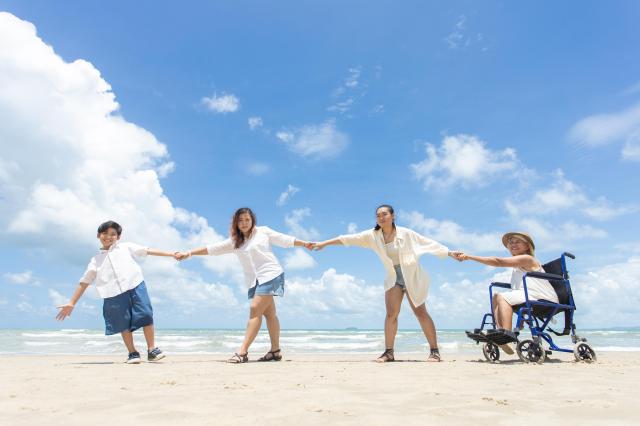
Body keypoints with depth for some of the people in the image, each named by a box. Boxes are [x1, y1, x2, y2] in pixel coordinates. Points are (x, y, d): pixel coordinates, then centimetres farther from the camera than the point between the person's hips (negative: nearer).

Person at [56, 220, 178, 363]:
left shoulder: (126, 247, 15)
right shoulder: (96, 260, 17)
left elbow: (149, 251, 12)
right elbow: (84, 282, 18)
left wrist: (171, 254, 7)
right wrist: (71, 303, 14)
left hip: (135, 287, -1)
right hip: (115, 296, 1)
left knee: (146, 316, -6)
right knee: (124, 324, 1)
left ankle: (152, 350, 4)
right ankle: (133, 353, 16)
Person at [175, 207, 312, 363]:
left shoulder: (263, 231, 7)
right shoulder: (234, 242, 15)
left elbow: (285, 240, 12)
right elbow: (212, 249, 11)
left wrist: (305, 243, 10)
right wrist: (189, 253, 5)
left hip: (271, 275, -5)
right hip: (254, 281, 5)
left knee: (255, 310, -14)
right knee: (269, 314, 6)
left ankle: (242, 352, -17)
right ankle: (275, 350, 14)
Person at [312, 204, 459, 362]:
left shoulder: (406, 233, -11)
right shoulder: (373, 235, -5)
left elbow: (429, 243, -6)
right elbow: (350, 239, -8)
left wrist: (450, 253, -6)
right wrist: (324, 243, -9)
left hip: (411, 277, -3)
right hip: (393, 278, 3)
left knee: (420, 312, -2)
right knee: (391, 314, -5)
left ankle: (434, 351, 6)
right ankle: (389, 352, 3)